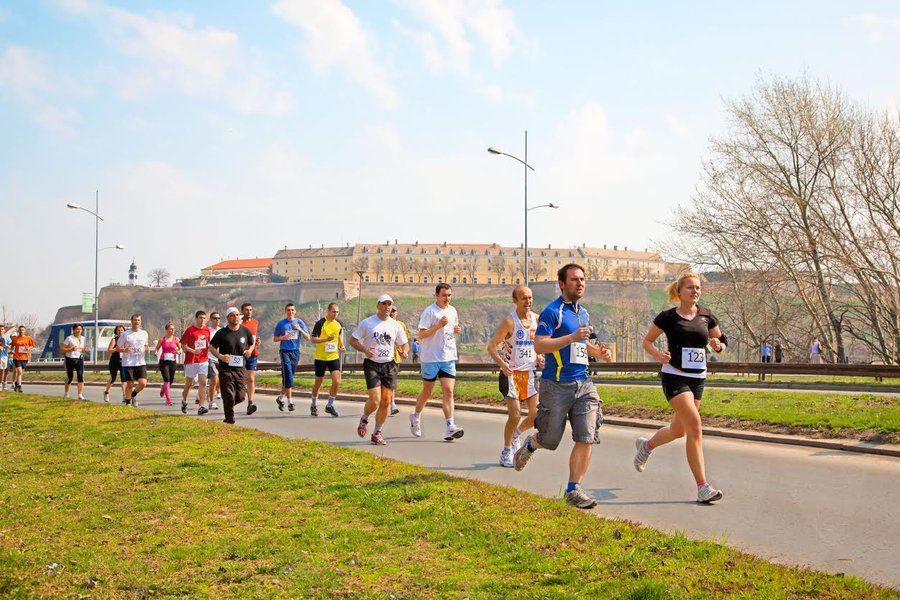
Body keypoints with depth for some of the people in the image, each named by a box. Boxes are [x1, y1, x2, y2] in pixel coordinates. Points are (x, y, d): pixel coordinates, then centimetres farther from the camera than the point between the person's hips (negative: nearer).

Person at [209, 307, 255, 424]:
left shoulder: (245, 331, 5)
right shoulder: (221, 333, -4)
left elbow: (252, 343, 22)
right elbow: (212, 347, 2)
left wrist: (249, 351, 0)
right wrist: (220, 356, -16)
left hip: (240, 368, 3)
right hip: (225, 369, -3)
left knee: (241, 396, 3)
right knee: (229, 397, -6)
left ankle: (228, 405, 33)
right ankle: (230, 419, 8)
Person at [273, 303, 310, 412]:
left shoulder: (299, 322, 7)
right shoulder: (281, 324, 3)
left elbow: (308, 338, 5)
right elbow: (274, 339, 9)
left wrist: (300, 330, -12)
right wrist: (283, 337, -12)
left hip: (296, 351, 3)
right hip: (285, 351, -3)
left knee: (288, 377, 8)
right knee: (288, 377, -12)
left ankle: (281, 398, 26)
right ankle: (290, 401, -9)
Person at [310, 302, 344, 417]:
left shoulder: (339, 324, 6)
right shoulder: (320, 323, -10)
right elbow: (312, 339, -11)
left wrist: (341, 347, 5)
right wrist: (326, 339, -24)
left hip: (334, 357, 4)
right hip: (321, 357, -4)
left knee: (337, 381, -10)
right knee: (318, 382, 8)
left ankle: (330, 405, 6)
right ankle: (313, 405, 28)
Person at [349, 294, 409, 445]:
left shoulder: (395, 325, 9)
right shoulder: (367, 323, -1)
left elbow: (405, 344, 17)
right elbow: (353, 340, 1)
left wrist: (404, 351, -7)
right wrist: (365, 350, -16)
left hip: (389, 365, 4)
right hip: (371, 365, -3)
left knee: (386, 401, -1)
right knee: (375, 400, -16)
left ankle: (377, 432, 16)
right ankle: (364, 419, 17)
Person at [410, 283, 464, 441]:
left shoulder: (452, 311, 11)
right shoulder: (429, 312, -9)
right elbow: (421, 334, -13)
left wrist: (457, 330, 4)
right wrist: (438, 326, -23)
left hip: (448, 358, 4)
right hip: (430, 357, -4)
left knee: (448, 392, -6)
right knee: (427, 392, 8)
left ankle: (450, 428, -11)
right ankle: (416, 417, 33)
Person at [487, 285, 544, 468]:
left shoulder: (537, 319, 4)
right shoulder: (509, 321, -13)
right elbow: (491, 346, -13)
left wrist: (539, 358, 2)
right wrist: (502, 365, -27)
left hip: (530, 372, 5)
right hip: (511, 373, -5)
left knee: (537, 414, 1)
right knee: (515, 415, -11)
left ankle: (516, 434, 31)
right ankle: (506, 452, 10)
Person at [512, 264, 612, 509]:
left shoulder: (583, 313, 16)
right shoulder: (552, 312, -9)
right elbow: (539, 346, -18)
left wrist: (597, 351, 12)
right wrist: (573, 337, -24)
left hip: (583, 384, 6)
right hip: (556, 385, -6)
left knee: (586, 439, -5)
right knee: (549, 440, 6)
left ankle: (573, 491, 3)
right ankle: (530, 445, 41)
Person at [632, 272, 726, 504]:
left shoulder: (706, 316, 6)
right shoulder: (668, 317, -4)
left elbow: (721, 344, 16)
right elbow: (647, 341, 6)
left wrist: (717, 345, -8)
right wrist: (659, 355, -13)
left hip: (698, 379, 6)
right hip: (674, 376, -5)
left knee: (679, 429, 14)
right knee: (695, 425, -18)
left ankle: (647, 445, 47)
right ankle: (703, 487, -16)